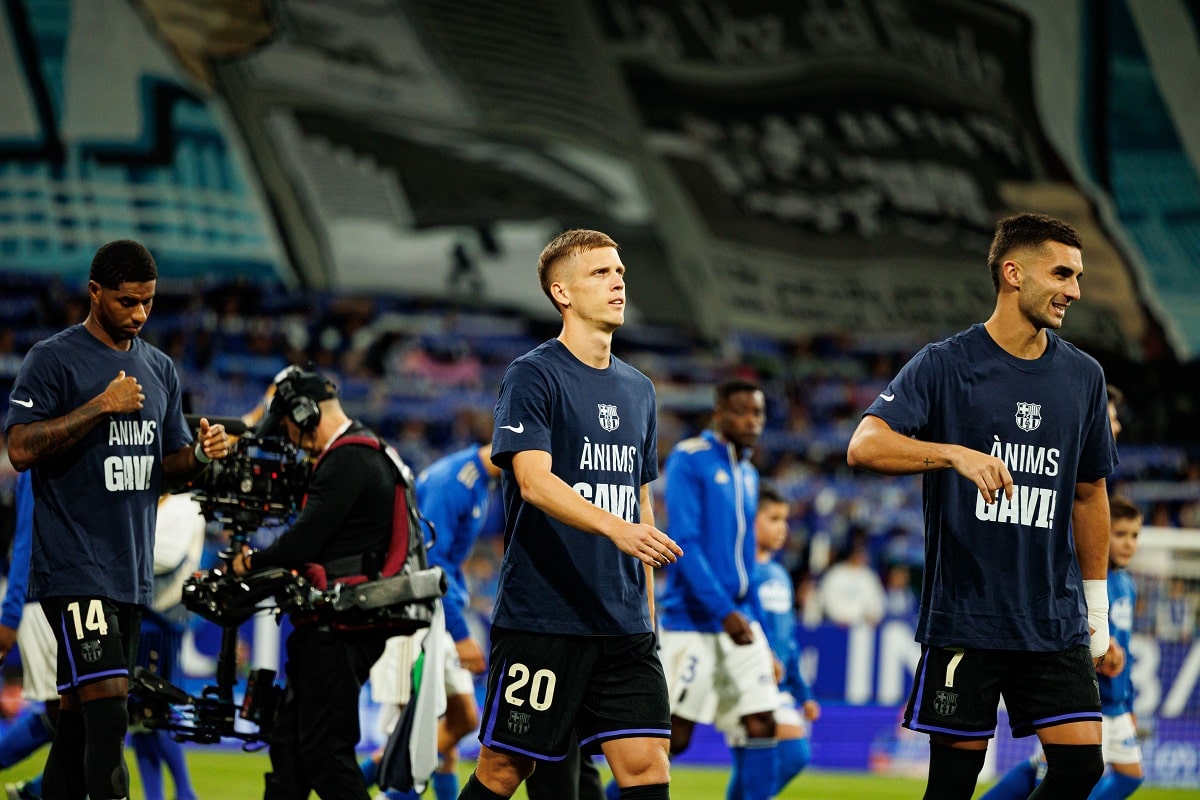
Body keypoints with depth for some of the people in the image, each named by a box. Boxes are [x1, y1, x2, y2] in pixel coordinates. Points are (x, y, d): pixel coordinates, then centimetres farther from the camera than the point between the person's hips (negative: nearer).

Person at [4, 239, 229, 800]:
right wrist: (102, 406, -17)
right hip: (72, 570, -7)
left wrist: (200, 455, 0)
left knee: (79, 720, 9)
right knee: (107, 711, -18)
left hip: (131, 574, 7)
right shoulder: (52, 359, -5)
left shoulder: (160, 369, 17)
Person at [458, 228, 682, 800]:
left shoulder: (638, 390, 16)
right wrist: (614, 526, -35)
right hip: (540, 618, -6)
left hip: (623, 625, 6)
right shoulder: (532, 377, -5)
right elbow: (534, 480, -20)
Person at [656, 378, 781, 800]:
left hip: (739, 618, 7)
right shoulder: (689, 460, -9)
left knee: (761, 723, -4)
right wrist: (723, 611, -22)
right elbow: (685, 542, -17)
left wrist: (751, 619, 18)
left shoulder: (747, 475, 15)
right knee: (675, 734, -4)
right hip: (693, 618, -7)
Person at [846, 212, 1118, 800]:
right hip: (963, 619, -4)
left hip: (1055, 620, 4)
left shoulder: (1083, 376, 10)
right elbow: (864, 447, -17)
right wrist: (957, 454, -32)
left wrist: (1096, 600, 18)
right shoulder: (944, 365, -4)